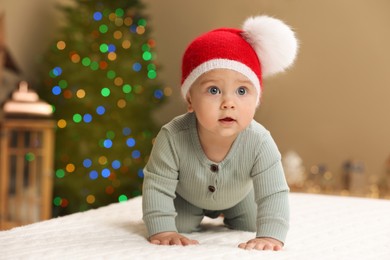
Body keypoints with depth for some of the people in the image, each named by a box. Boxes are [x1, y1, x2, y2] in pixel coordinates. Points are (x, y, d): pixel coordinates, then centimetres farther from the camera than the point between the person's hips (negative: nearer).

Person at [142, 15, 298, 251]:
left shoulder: (259, 143, -42)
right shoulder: (173, 138, -43)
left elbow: (274, 194, -42)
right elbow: (157, 186, -35)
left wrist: (270, 236, -56)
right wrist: (162, 231, -45)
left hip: (237, 196, 1)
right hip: (186, 196, -1)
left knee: (251, 227, 8)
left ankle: (226, 214, 42)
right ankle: (194, 216, 31)